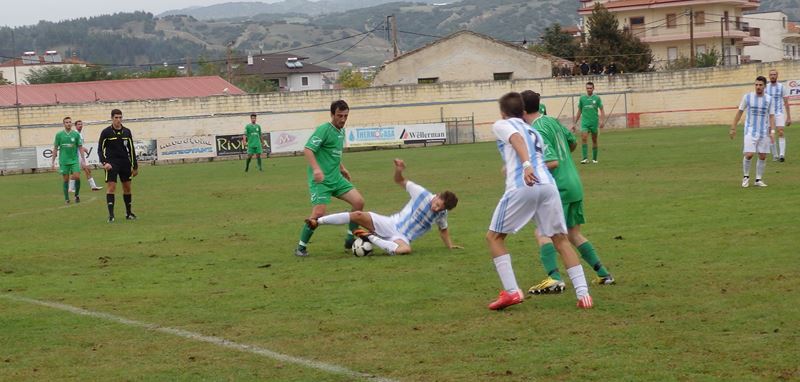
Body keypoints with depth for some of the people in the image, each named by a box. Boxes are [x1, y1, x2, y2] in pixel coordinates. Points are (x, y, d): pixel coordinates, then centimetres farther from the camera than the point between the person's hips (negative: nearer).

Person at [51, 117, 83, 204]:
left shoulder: (76, 134, 2)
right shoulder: (59, 134, 1)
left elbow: (80, 147, 5)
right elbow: (55, 148, 5)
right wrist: (53, 161, 4)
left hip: (74, 160, 0)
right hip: (63, 161, 0)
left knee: (77, 177, -10)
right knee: (66, 180, 1)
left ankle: (77, 194, 12)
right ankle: (66, 198, 11)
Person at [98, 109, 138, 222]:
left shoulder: (127, 132, 7)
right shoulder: (106, 132, -3)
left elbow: (131, 149, 12)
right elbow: (100, 149, -1)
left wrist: (135, 166, 11)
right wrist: (104, 162, -15)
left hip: (125, 163, 4)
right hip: (111, 164, -4)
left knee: (127, 187, 8)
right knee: (111, 187, -11)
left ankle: (128, 213, 21)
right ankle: (111, 215, -12)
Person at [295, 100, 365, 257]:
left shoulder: (341, 131, 14)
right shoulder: (324, 129, -12)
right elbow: (308, 149, -22)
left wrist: (342, 168, 30)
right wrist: (316, 168, -34)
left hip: (336, 178, 8)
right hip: (321, 180, -8)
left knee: (359, 201, -3)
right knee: (319, 213, -17)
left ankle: (350, 240, 10)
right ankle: (301, 247, 0)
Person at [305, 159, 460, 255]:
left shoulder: (441, 215, -2)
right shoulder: (422, 194, -8)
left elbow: (443, 229, 20)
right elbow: (400, 181, 1)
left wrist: (450, 245, 15)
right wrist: (399, 170, -20)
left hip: (402, 238, 0)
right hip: (391, 224, 0)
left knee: (405, 250, -39)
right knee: (358, 215, -18)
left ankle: (371, 237, -18)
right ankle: (317, 221, -5)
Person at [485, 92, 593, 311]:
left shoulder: (501, 125, 14)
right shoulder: (534, 132, 32)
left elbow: (517, 140, -8)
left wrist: (526, 165, -26)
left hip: (522, 186, -5)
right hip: (548, 184, 5)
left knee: (494, 237, 10)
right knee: (561, 240, 12)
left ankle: (511, 291, -1)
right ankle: (582, 293, 2)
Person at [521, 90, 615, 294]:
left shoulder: (536, 132, -16)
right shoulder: (552, 121, 11)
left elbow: (552, 163, -23)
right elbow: (572, 142, 25)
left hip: (559, 188, -9)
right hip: (575, 184, 9)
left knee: (542, 232, -12)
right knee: (573, 233, 19)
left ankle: (554, 278, -29)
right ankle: (604, 274, 19)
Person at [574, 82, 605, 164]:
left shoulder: (597, 98, 1)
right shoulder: (582, 98, 6)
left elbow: (602, 110, 0)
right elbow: (579, 112, 13)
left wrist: (602, 121, -14)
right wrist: (575, 123, 12)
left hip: (594, 122, 0)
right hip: (584, 122, 0)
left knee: (594, 141, 7)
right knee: (584, 138, -17)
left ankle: (594, 158, 19)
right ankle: (585, 158, -20)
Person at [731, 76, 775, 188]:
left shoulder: (769, 99, 2)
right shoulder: (747, 97, -2)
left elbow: (771, 116, 4)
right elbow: (739, 112, 4)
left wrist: (772, 131, -8)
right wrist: (733, 128, 3)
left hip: (764, 132, 2)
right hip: (750, 131, -2)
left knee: (763, 156, 3)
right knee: (749, 155, -12)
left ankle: (758, 179, 15)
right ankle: (746, 177, 9)